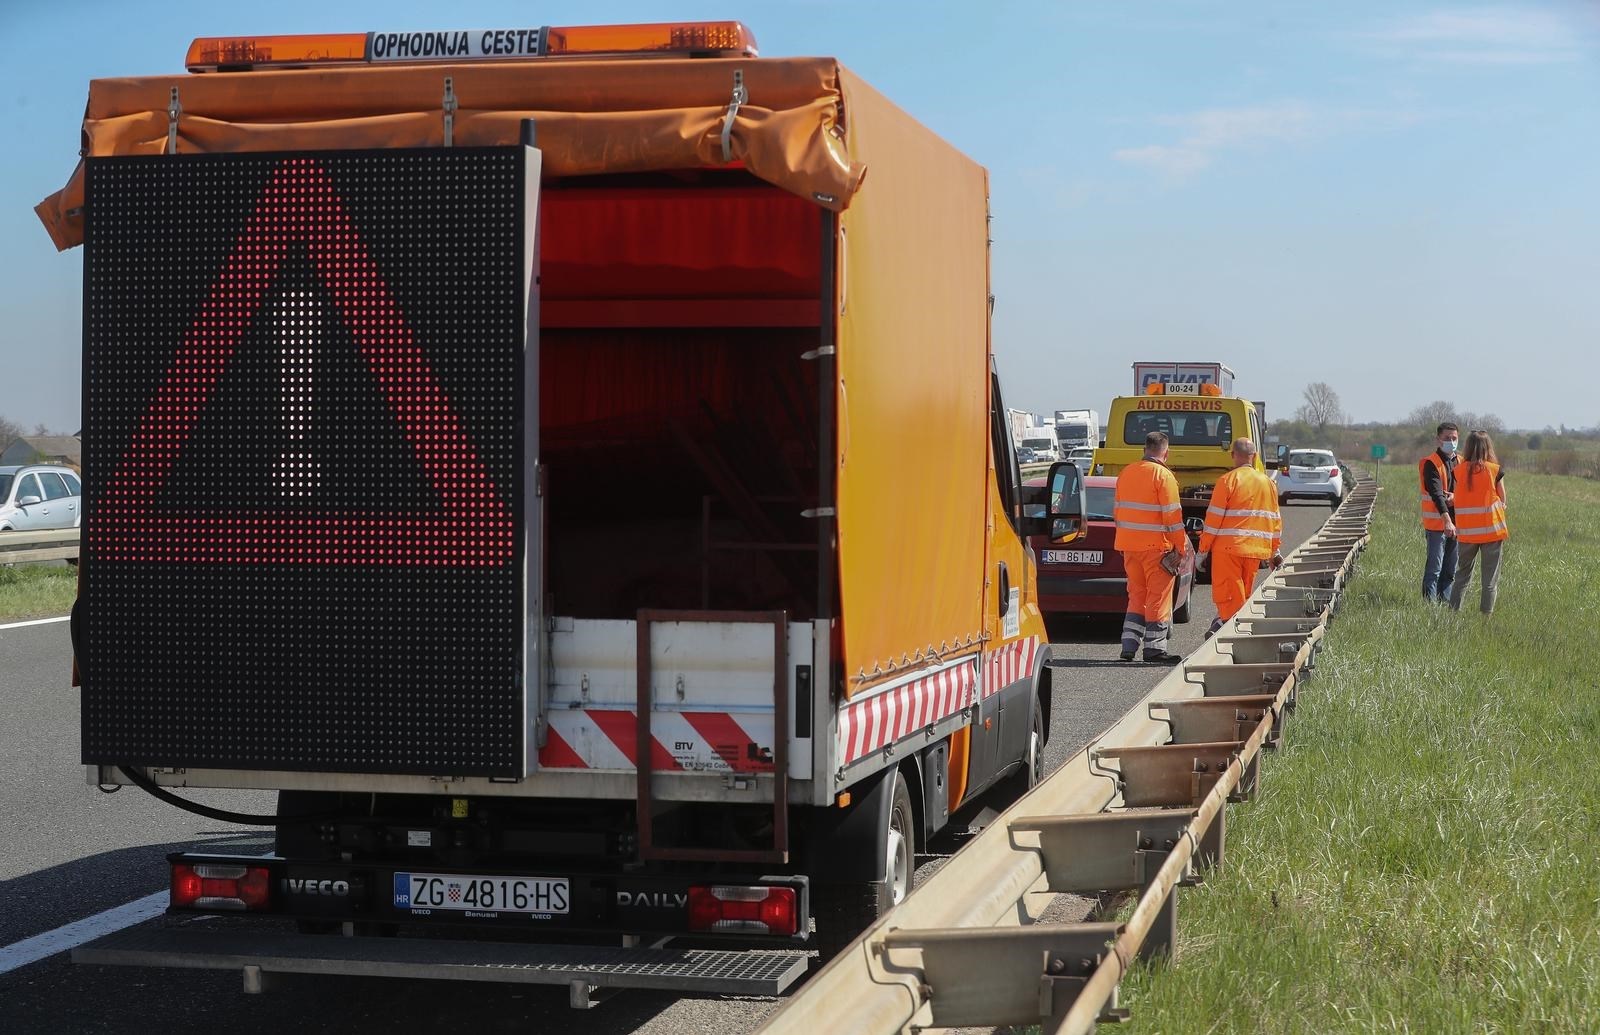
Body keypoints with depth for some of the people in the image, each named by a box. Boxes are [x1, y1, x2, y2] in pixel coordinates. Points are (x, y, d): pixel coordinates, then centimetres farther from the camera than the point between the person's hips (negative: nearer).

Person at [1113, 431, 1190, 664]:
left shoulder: (1126, 473, 10)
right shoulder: (1163, 476, -11)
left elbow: (1117, 510, 16)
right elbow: (1172, 515, -14)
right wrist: (1181, 548, -8)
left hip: (1128, 545, 7)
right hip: (1155, 546, -7)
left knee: (1137, 595, 15)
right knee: (1159, 595, 1)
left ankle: (1129, 645, 11)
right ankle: (1154, 648, 1)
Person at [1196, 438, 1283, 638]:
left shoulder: (1228, 480, -6)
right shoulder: (1268, 483, 11)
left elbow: (1214, 518, -8)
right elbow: (1275, 520, 16)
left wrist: (1203, 550, -3)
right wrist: (1275, 551, 25)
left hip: (1228, 547, -5)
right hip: (1256, 550, 5)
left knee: (1225, 593, -2)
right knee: (1243, 594, 15)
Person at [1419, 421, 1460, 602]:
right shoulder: (1431, 464, -9)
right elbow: (1436, 493, -19)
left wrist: (1454, 496, -16)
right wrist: (1447, 521, -30)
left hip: (1455, 523, 7)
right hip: (1436, 523, -7)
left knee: (1451, 569, 10)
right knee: (1434, 568, -7)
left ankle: (1445, 601, 17)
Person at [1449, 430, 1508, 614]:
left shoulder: (1459, 470, -2)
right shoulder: (1495, 471, -7)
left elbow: (1457, 499, 3)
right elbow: (1502, 501, 2)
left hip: (1466, 531, 3)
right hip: (1492, 530, -3)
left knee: (1462, 573, 15)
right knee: (1490, 577, 4)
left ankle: (1453, 608, 11)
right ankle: (1486, 611, 1)